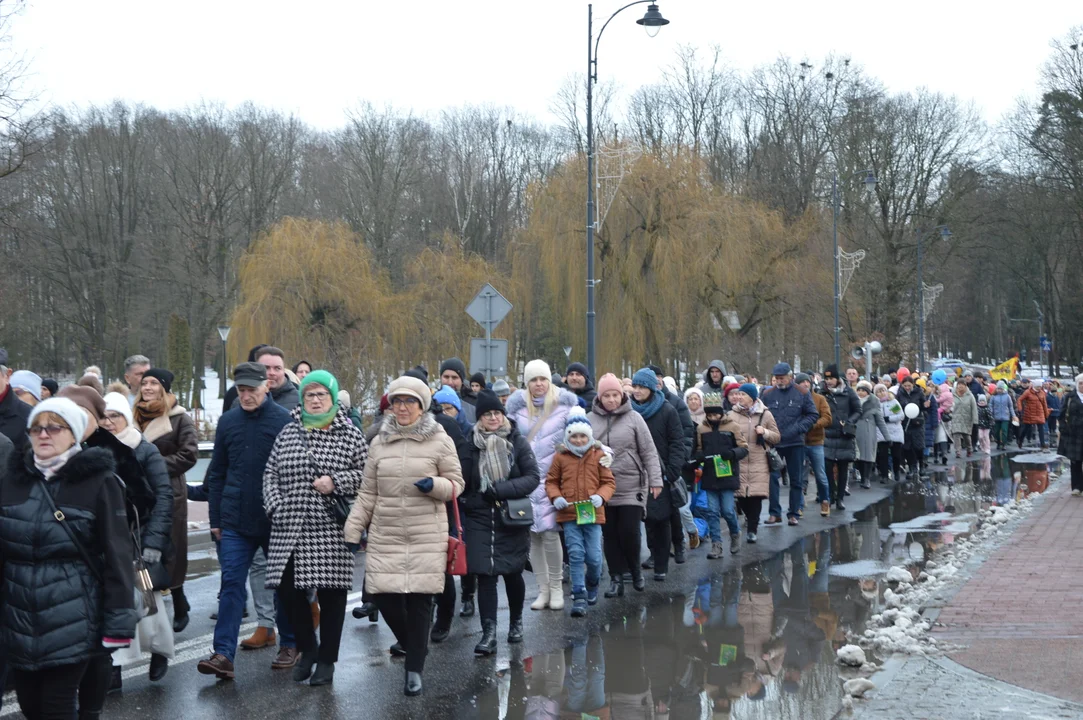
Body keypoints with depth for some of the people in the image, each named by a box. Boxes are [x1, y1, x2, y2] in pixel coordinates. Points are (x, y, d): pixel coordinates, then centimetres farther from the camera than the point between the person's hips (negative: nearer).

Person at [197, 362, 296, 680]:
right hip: (235, 522, 3)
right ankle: (224, 654, -6)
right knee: (231, 585, -3)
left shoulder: (284, 421, -6)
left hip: (277, 522, -2)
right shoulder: (228, 421, 5)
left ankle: (290, 644, 26)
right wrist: (215, 518, 6)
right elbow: (217, 473, 10)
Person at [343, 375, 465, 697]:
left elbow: (456, 484, 4)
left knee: (419, 598, -5)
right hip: (385, 535, 3)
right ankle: (408, 641, 31)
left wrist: (435, 485, -17)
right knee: (384, 595, -2)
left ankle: (414, 670, 7)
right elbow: (368, 493, 13)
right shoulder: (379, 443, 10)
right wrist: (353, 530, 7)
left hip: (426, 536, -3)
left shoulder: (440, 440, 0)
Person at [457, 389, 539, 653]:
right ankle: (489, 633, -4)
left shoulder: (517, 441, -2)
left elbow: (533, 477, -6)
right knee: (485, 575, -7)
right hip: (479, 519, 0)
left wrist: (500, 490, -16)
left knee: (512, 573, 12)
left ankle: (516, 622, 34)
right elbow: (461, 482, 7)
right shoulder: (470, 443, 0)